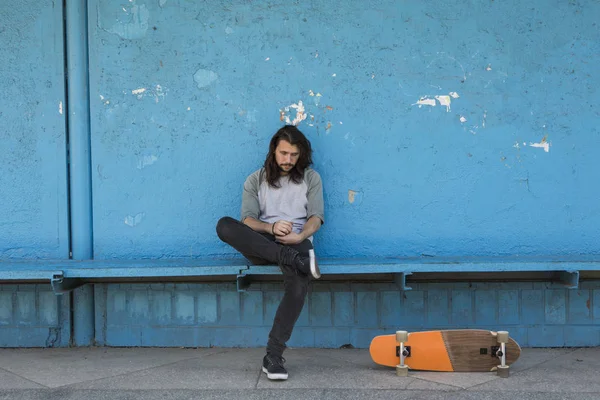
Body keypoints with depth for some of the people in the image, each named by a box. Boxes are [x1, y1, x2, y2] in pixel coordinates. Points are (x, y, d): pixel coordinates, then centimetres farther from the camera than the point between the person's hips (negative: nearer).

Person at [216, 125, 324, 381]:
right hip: (262, 244, 2)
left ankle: (273, 356, -33)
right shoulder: (255, 180, 14)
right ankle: (295, 260, -36)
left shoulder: (310, 178, 14)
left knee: (299, 282, -38)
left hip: (295, 242, -1)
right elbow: (248, 219, 1)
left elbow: (316, 216, 3)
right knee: (225, 225, -30)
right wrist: (271, 228, -21)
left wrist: (301, 236, -19)